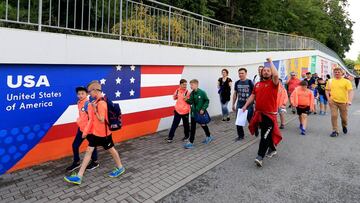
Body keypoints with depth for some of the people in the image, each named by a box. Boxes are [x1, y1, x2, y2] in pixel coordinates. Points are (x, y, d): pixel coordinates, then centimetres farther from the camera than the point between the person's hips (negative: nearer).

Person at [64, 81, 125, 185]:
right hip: (96, 132, 9)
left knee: (111, 149, 10)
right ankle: (79, 177, 13)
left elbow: (102, 120, -25)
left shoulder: (101, 103, -24)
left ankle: (120, 168, 34)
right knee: (89, 151, 8)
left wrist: (94, 110, -27)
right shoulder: (96, 102, 4)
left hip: (103, 133, -9)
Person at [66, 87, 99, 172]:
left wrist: (85, 131, -21)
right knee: (75, 145, 12)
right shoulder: (79, 102, 4)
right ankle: (76, 163, 30)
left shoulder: (88, 104, -21)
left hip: (89, 129, -8)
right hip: (81, 127, 8)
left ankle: (95, 162, 29)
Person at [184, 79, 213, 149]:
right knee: (193, 127, 5)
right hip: (194, 112, 5)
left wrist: (203, 109, -18)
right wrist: (187, 100, -13)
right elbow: (191, 102, 7)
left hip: (200, 112, -5)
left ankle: (209, 136, 35)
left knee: (203, 125, 12)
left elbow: (207, 101, -10)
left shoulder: (202, 92, -15)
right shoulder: (192, 93, 1)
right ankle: (191, 142, 15)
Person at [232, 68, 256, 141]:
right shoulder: (237, 83, 5)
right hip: (239, 105, 4)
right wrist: (233, 104, 14)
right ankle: (240, 135, 21)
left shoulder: (250, 82, -7)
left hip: (249, 105, -4)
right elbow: (235, 94, 13)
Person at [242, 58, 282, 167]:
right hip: (259, 113, 6)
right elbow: (253, 96, 15)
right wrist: (246, 105, 5)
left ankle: (260, 157, -9)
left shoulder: (273, 83, -5)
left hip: (270, 114, -6)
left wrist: (270, 62, -13)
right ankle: (272, 149, 40)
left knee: (265, 135, -8)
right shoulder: (257, 84, 11)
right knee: (267, 133, 20)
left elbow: (276, 75, -25)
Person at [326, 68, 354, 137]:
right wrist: (328, 98, -2)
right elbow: (327, 90, 11)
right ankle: (335, 131, 3)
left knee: (344, 117, 10)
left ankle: (344, 126, 42)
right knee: (334, 116, -7)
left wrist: (349, 100, -20)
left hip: (343, 102, -1)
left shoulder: (346, 81, -2)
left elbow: (350, 91, -8)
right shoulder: (330, 81, 5)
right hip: (333, 101, 1)